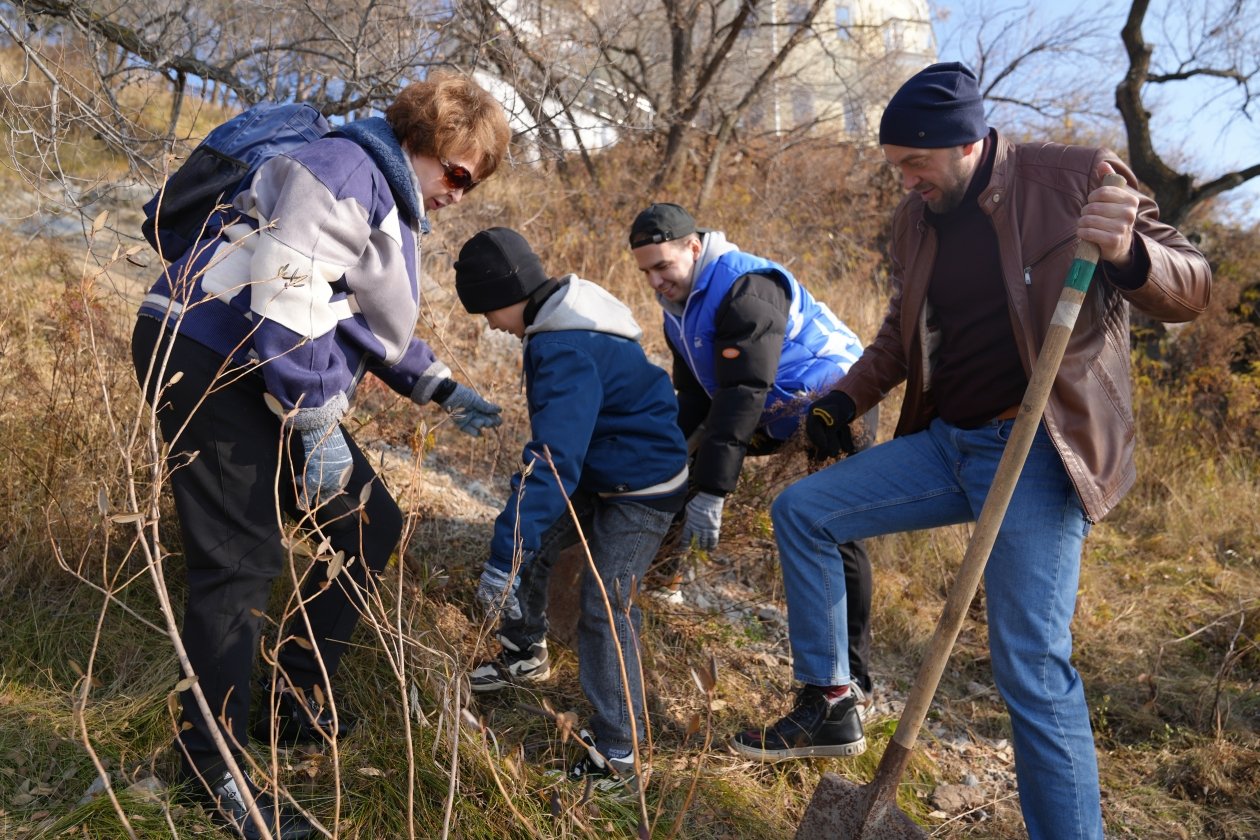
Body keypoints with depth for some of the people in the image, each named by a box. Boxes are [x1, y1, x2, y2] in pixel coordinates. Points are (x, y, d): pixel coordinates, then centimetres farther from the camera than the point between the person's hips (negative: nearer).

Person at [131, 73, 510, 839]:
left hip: (266, 375, 10)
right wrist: (319, 423, -21)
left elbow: (378, 330, 27)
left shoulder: (395, 207, 19)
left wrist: (442, 389, 21)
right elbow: (283, 294, -25)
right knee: (243, 562, -10)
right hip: (208, 360, -10)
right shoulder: (346, 168, -14)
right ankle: (215, 772, 7)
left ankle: (301, 702, 23)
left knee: (373, 525, 9)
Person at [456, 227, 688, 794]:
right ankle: (525, 657, 38)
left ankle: (617, 760, -3)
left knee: (604, 610, -12)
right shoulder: (564, 321, 3)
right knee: (531, 544, 16)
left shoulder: (566, 352, -29)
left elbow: (553, 460, -37)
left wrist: (504, 559, -38)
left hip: (641, 490, -10)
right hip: (598, 474, 10)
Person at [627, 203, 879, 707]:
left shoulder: (746, 290, -27)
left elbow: (742, 396, -34)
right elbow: (694, 397, 8)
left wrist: (710, 494, -37)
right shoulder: (680, 305, 4)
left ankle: (853, 680, 0)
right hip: (779, 416, 10)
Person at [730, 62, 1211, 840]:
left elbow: (1193, 288, -6)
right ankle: (829, 705, 14)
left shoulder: (1079, 178, -9)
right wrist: (848, 397, 9)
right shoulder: (916, 218, 7)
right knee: (801, 510, 3)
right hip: (946, 444, 7)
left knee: (1033, 665, -11)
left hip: (1039, 453, -6)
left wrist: (1129, 256, -28)